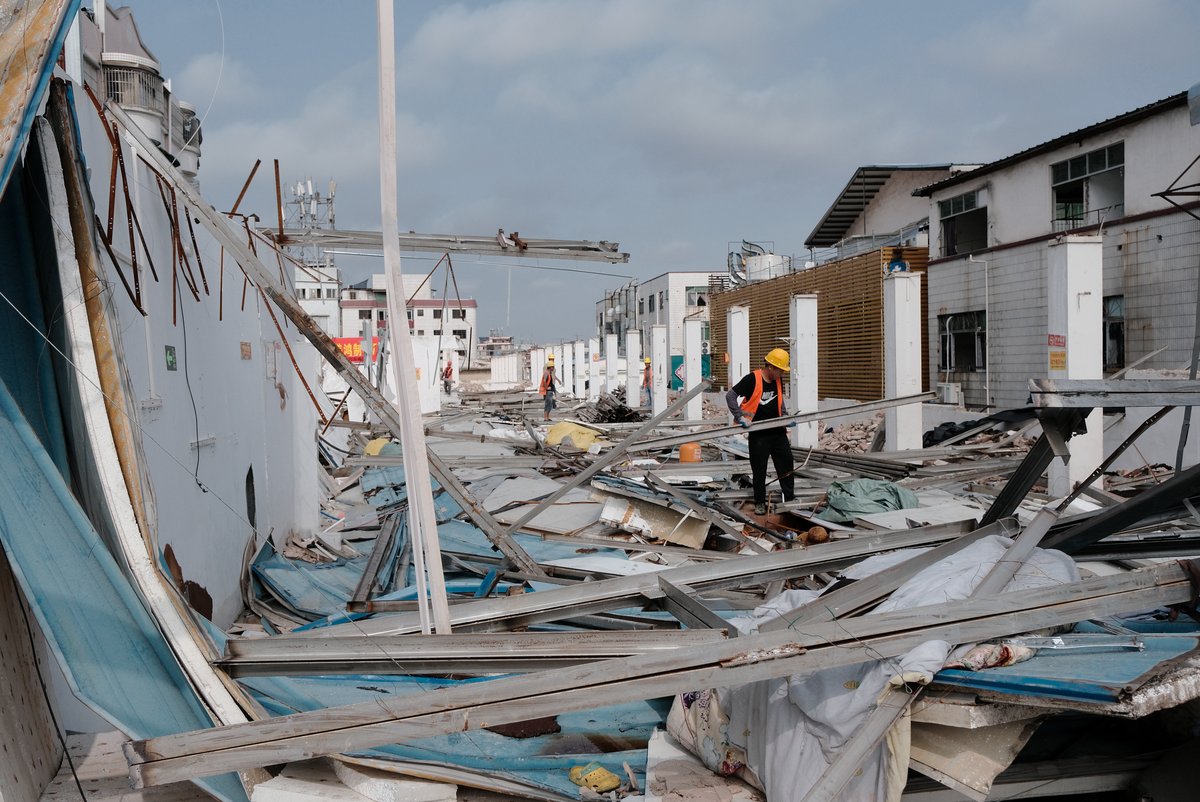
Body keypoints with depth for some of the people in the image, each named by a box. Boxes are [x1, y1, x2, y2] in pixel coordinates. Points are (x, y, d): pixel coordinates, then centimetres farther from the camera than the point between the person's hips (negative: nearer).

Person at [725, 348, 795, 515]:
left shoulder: (778, 380, 4)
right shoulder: (752, 379, -16)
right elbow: (730, 396, -15)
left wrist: (785, 416, 9)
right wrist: (740, 416, -22)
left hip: (778, 431, 6)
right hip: (758, 434, -5)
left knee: (786, 464, 9)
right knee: (759, 470, 5)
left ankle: (790, 499, 21)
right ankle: (760, 503, 18)